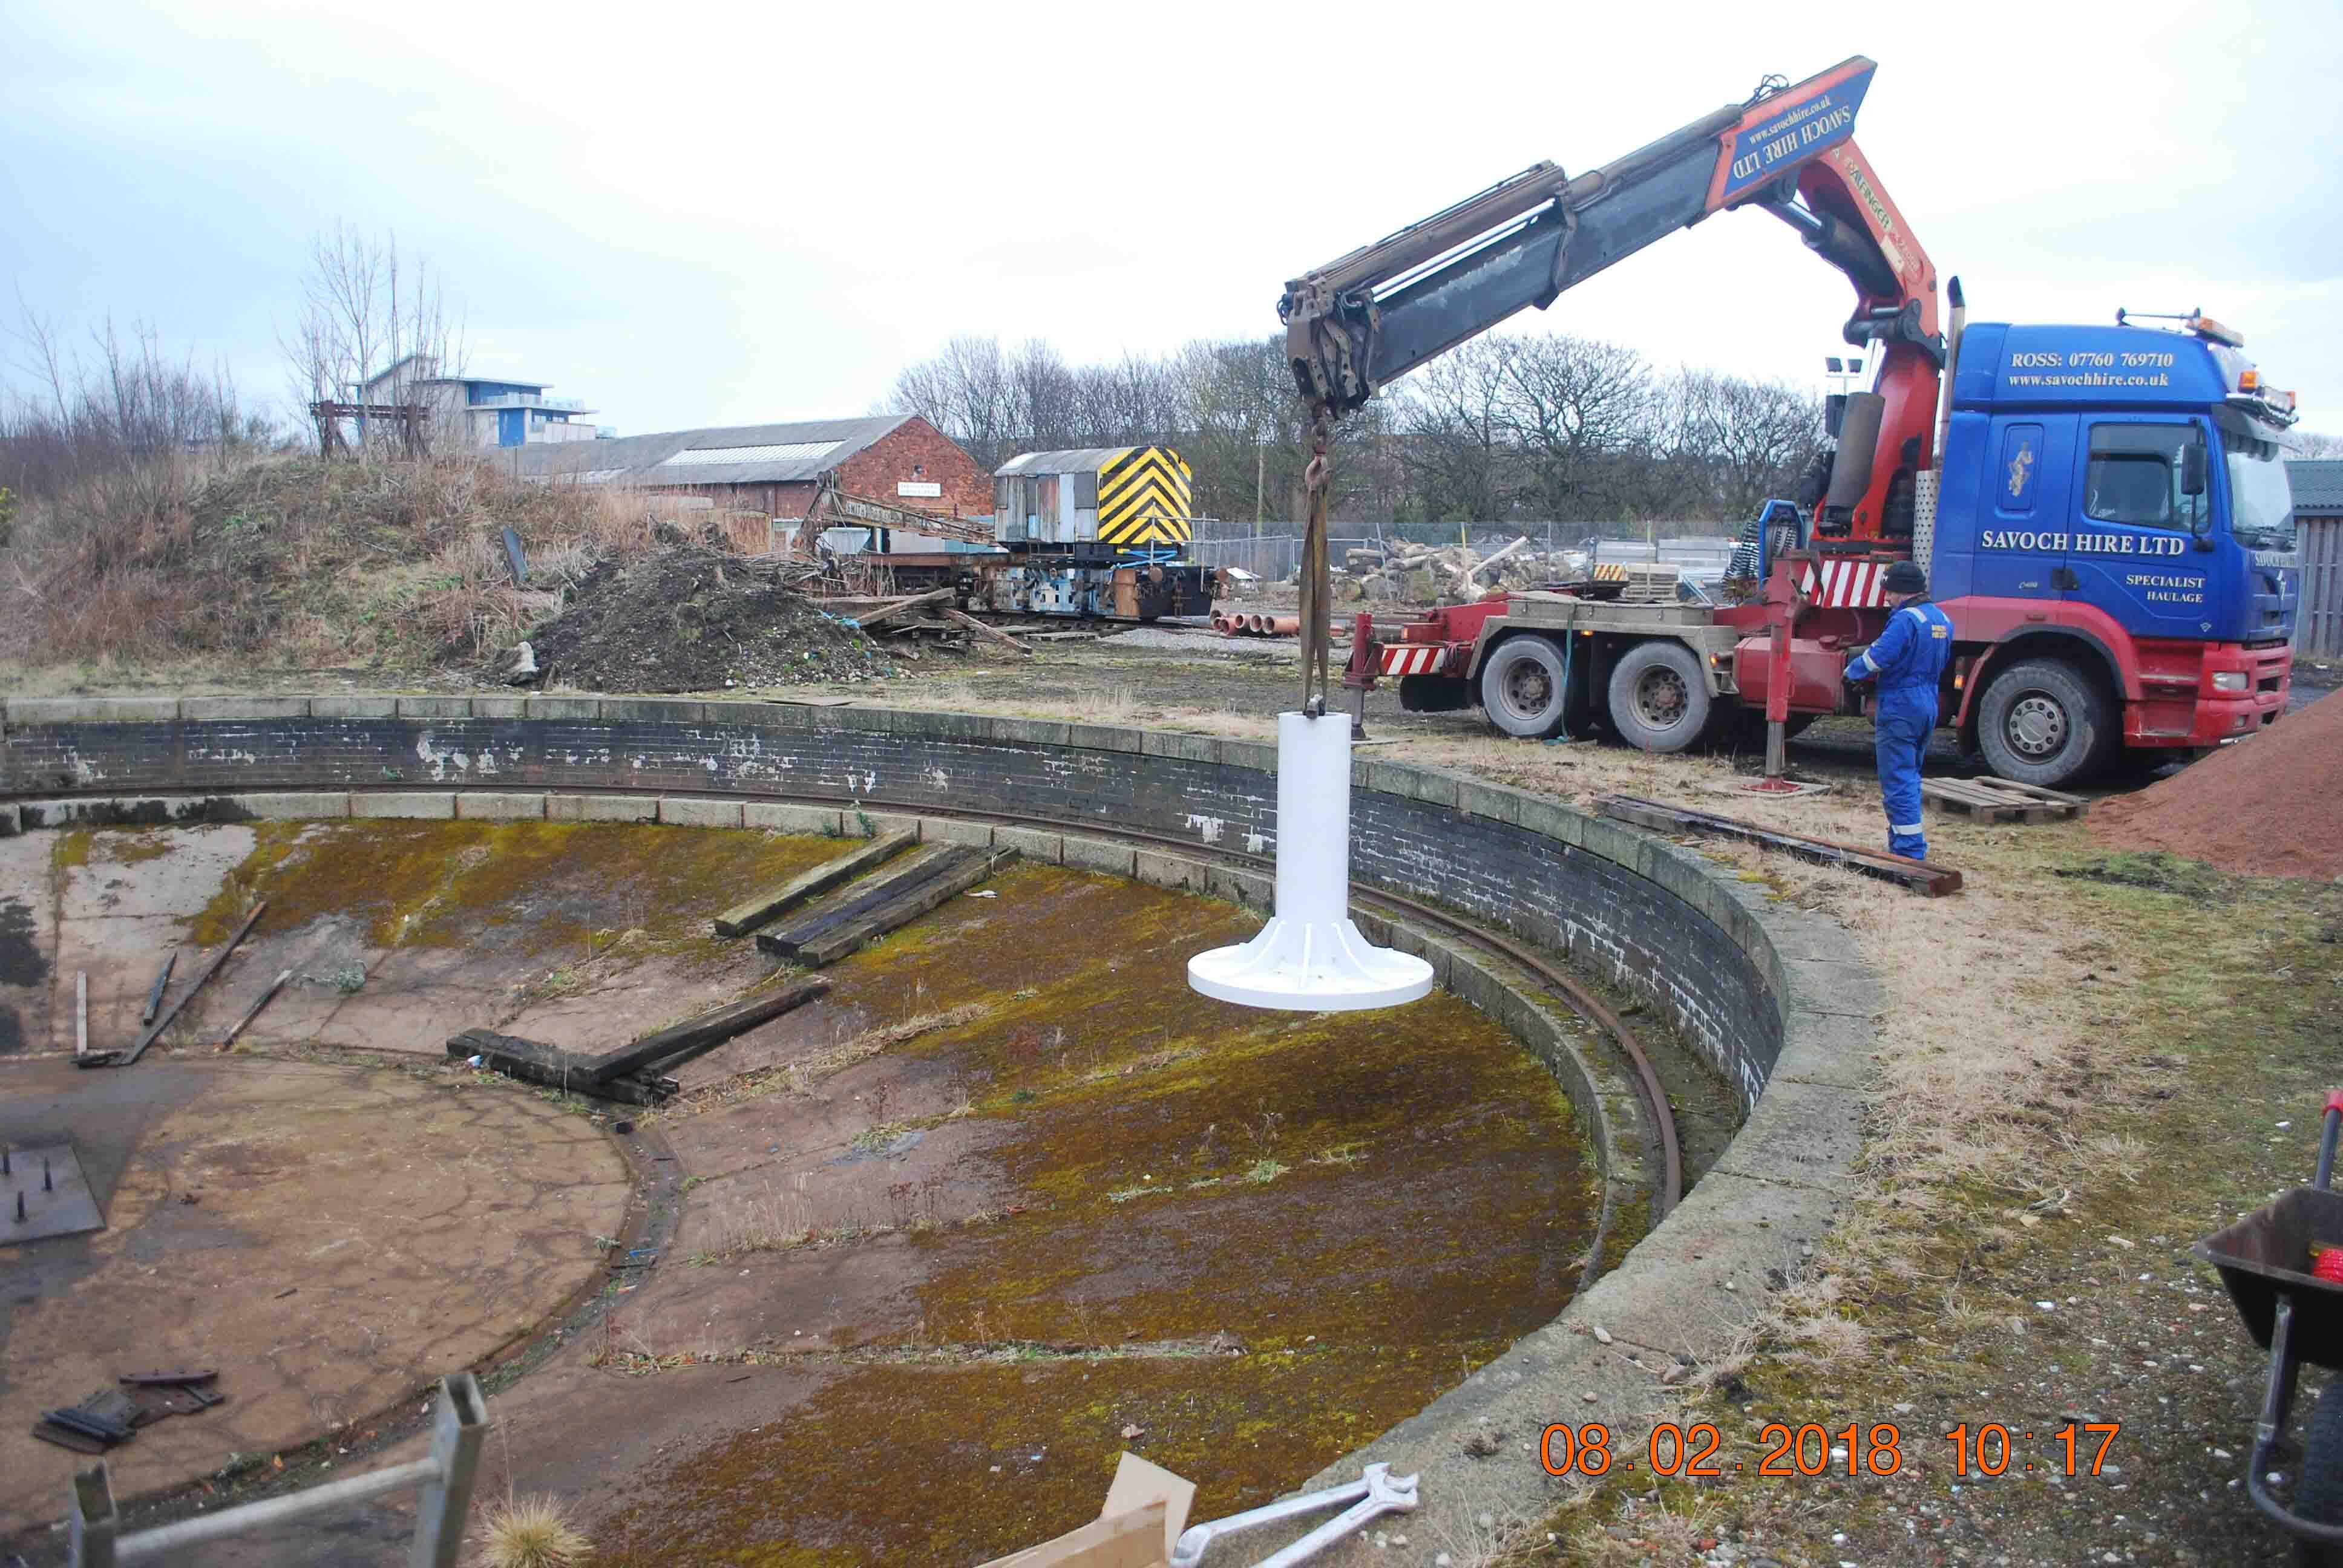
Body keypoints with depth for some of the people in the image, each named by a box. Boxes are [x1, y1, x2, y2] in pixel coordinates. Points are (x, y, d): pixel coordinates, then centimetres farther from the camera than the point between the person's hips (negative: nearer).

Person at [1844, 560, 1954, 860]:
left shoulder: (1906, 619, -17)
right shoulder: (1943, 620, 12)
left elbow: (1878, 657, -20)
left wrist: (1852, 671, -2)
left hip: (1899, 708, -9)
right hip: (1928, 707, 9)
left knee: (1898, 781, -5)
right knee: (1910, 776, 19)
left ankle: (1908, 849, -7)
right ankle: (1908, 842, 26)